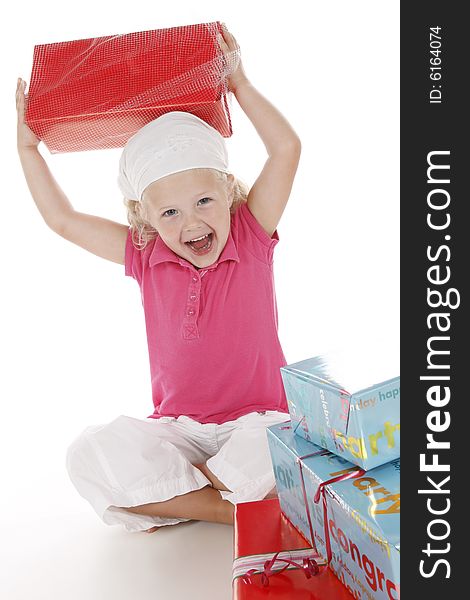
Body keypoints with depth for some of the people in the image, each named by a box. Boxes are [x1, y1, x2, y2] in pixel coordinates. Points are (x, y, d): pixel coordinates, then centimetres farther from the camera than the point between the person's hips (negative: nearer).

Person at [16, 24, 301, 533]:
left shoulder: (251, 237, -5)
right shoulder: (147, 256, 0)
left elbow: (286, 149, -13)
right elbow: (63, 220, 8)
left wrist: (238, 82, -7)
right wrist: (28, 148, 7)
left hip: (255, 420, -2)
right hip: (177, 428, 3)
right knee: (89, 455, -22)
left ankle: (171, 499, -12)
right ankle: (242, 507, -18)